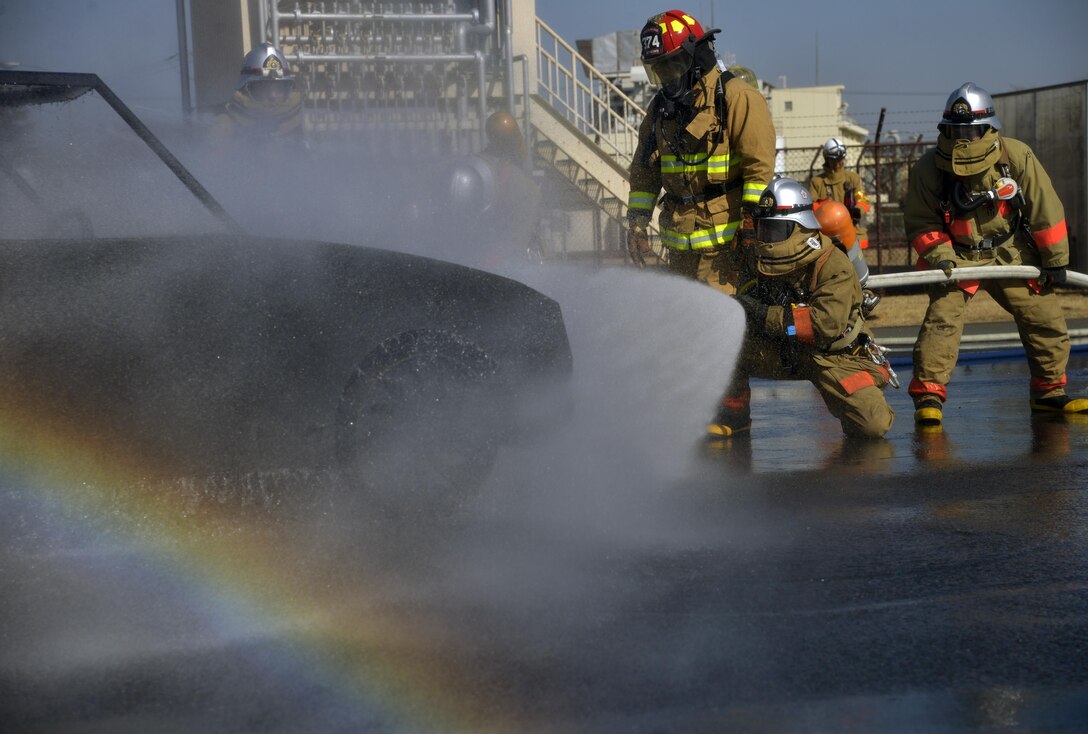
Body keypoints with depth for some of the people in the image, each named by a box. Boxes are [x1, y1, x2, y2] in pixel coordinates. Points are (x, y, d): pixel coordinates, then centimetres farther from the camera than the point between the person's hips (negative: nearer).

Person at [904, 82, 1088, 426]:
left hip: (1011, 253, 2)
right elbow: (919, 221, -5)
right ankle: (928, 395, -12)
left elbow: (1045, 209, -6)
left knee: (1046, 318, 3)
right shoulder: (929, 168, -15)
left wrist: (1055, 259, -3)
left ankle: (1049, 392, 19)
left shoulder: (1017, 156, -14)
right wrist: (939, 254, -21)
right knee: (941, 319, -18)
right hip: (958, 257, -2)